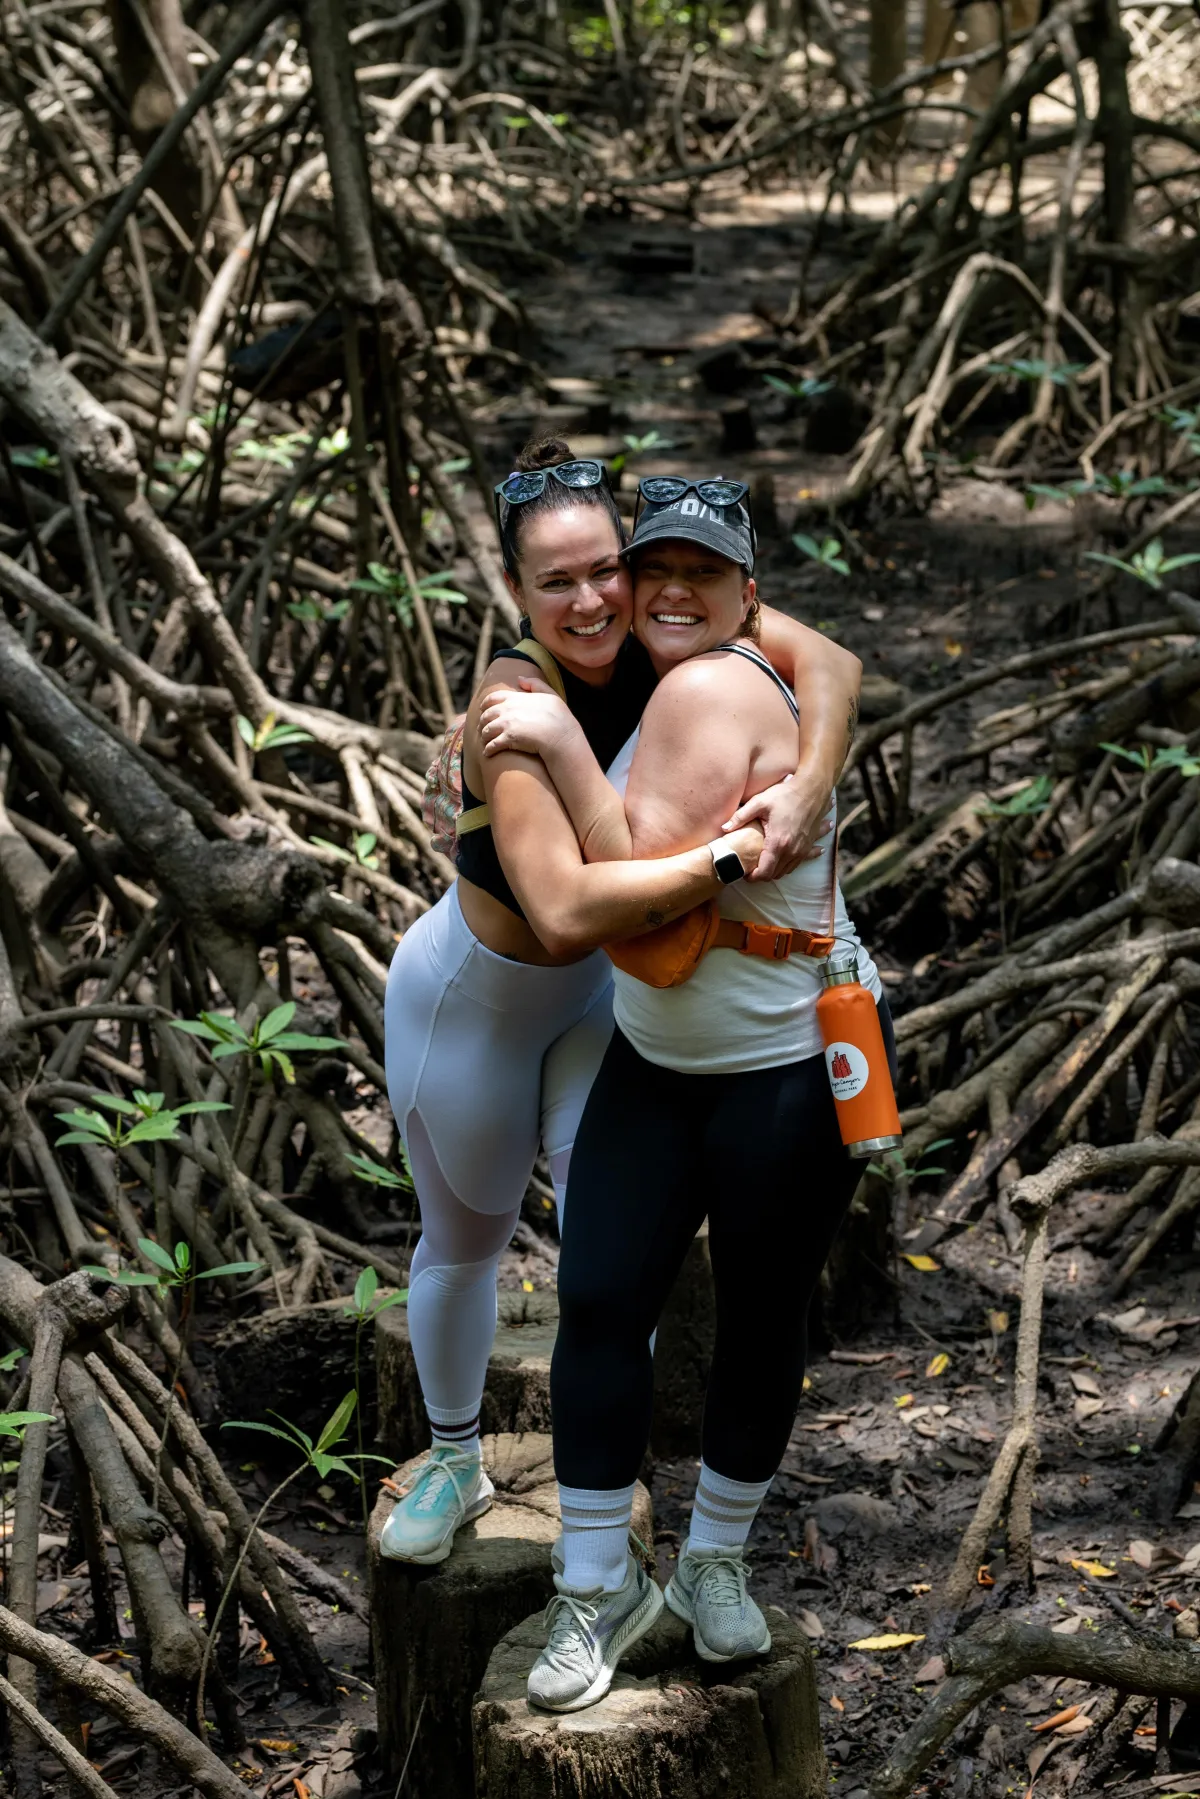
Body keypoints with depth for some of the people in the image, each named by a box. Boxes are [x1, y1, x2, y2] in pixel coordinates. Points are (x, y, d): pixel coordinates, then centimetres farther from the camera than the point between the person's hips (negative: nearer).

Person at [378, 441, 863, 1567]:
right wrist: (734, 856, -46)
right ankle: (454, 1465, 45)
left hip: (605, 994, 4)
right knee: (463, 1239, 19)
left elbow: (825, 662, -29)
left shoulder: (655, 630, -20)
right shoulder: (517, 703, -35)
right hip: (474, 1000, -4)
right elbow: (564, 910, -46)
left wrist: (806, 793, -44)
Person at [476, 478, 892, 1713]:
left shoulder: (713, 688, -21)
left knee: (759, 1320, 8)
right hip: (658, 1057, 8)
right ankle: (598, 1587, 12)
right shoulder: (670, 684, 4)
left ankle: (714, 1565, 27)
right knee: (599, 1298, 0)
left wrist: (560, 747, -25)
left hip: (792, 1067, -8)